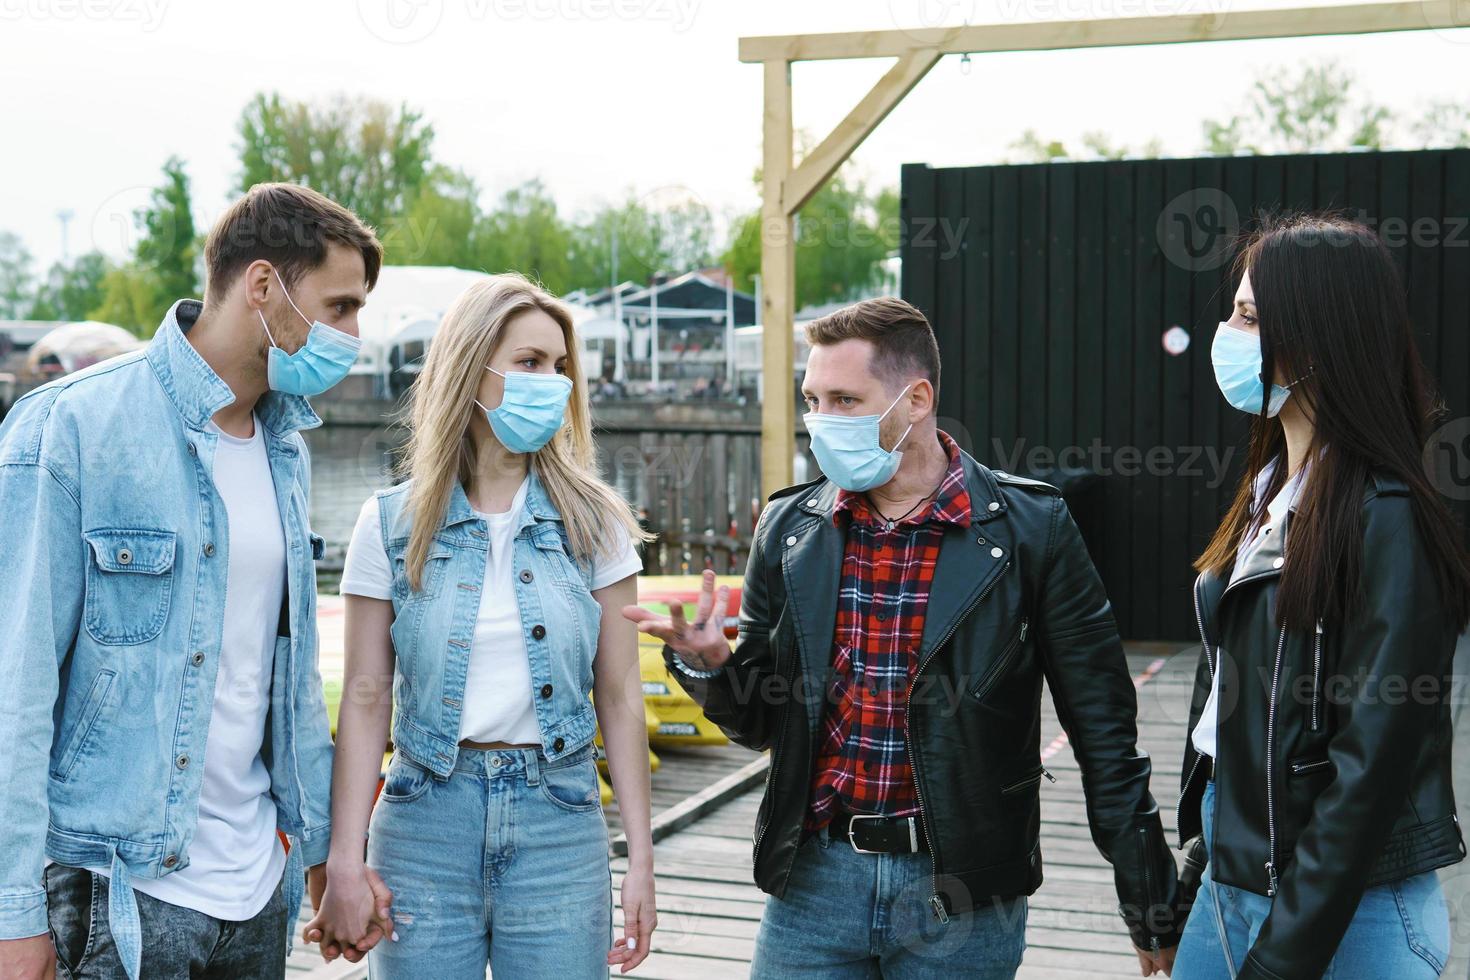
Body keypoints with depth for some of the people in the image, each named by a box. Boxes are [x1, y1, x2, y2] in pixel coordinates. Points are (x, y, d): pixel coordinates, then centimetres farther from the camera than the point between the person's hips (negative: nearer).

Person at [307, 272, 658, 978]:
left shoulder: (592, 522, 2)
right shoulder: (392, 523, 0)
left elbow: (619, 697, 3)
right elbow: (367, 700, 0)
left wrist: (640, 859, 0)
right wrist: (346, 861, -5)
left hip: (559, 821, 1)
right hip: (426, 819, 0)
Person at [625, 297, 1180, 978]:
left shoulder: (1028, 527, -7)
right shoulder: (790, 526, 3)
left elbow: (1103, 732, -3)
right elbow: (761, 722, 10)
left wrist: (1151, 911, 0)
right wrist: (708, 664, -12)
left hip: (964, 893, -2)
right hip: (815, 877, 3)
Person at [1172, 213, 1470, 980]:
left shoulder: (1384, 520, -18)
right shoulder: (1271, 492, 8)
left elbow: (1373, 764, -21)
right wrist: (1203, 862, 13)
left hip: (1341, 912, -8)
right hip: (1232, 881, 8)